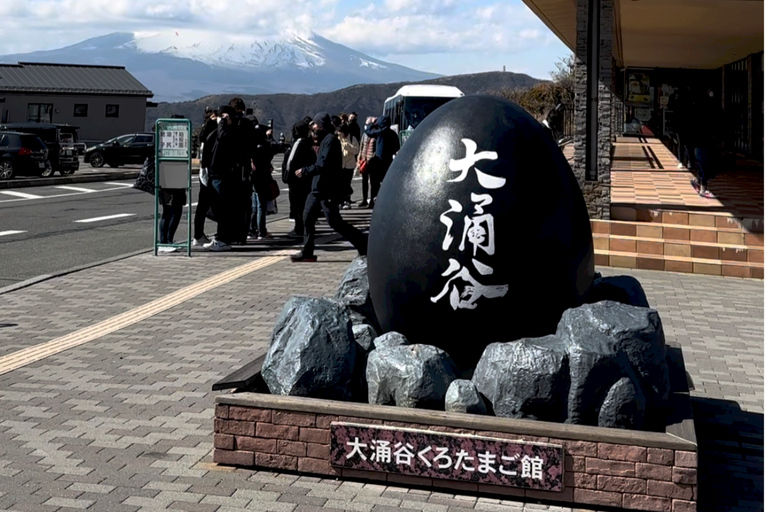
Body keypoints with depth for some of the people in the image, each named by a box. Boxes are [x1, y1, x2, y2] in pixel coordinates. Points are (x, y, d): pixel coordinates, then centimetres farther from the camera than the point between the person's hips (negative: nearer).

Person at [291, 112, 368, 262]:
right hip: (318, 189, 10)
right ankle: (307, 252, 14)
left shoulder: (330, 140, -14)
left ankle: (363, 244, -4)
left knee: (335, 222, -10)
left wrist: (305, 171, -14)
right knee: (308, 218, 9)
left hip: (328, 191, -10)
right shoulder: (324, 140, 18)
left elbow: (323, 165, -22)